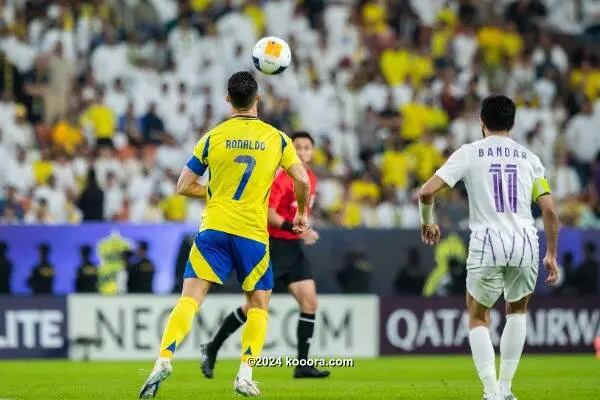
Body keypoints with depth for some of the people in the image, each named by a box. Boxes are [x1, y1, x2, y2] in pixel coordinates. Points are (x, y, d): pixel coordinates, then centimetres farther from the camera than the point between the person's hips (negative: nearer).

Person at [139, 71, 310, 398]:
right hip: (253, 233, 0)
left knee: (190, 299, -4)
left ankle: (164, 359, -23)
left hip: (214, 228, 0)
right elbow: (302, 181, 1)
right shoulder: (276, 138, 3)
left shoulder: (213, 137, 3)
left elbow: (183, 186, 6)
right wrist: (302, 213, 19)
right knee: (258, 306, 14)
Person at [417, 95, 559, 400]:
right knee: (517, 310, 27)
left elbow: (427, 192, -3)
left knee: (478, 319, 16)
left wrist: (427, 223, 17)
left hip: (487, 246, -2)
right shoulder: (529, 158, 12)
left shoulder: (469, 153, 5)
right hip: (525, 243, 2)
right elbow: (549, 209, 7)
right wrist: (551, 255, 16)